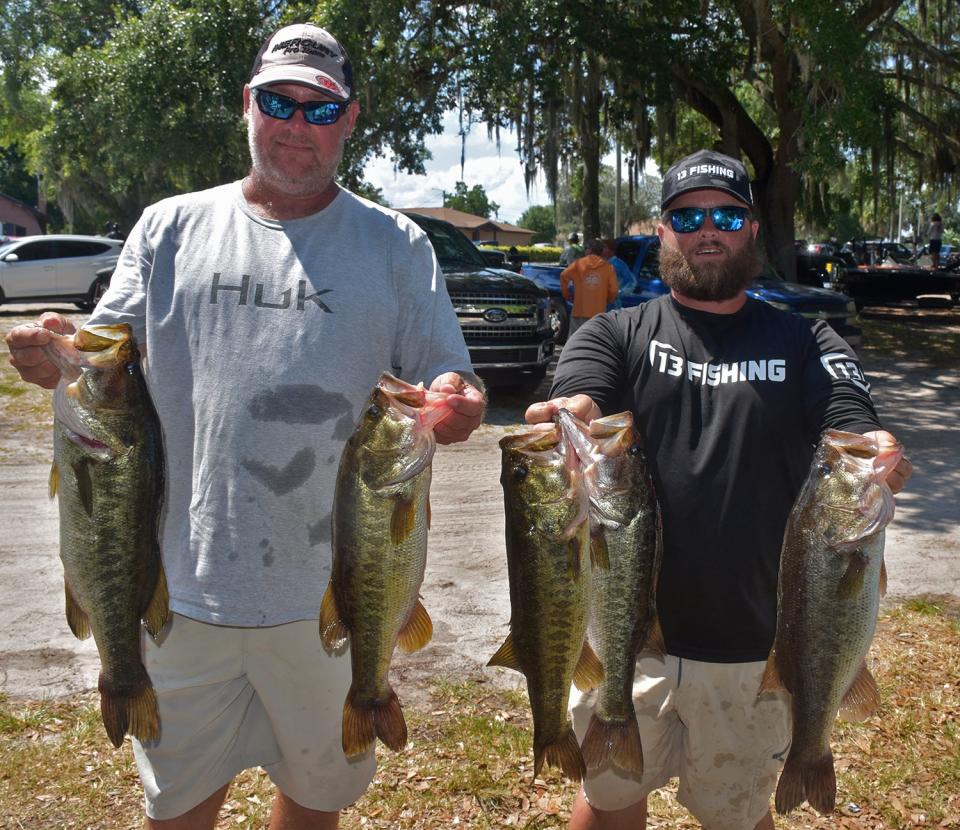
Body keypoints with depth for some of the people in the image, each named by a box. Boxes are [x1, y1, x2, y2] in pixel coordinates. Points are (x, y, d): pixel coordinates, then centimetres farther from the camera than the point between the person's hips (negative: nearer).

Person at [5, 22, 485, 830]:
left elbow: (447, 378, 0)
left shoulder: (394, 245, 1)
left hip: (330, 590, 0)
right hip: (185, 583, 1)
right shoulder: (172, 228, 4)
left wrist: (457, 402, -23)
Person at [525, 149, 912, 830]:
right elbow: (578, 405, -18)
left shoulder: (804, 344, 4)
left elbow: (855, 434, -10)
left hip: (755, 643, 1)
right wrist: (570, 414, -42)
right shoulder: (617, 334, 1)